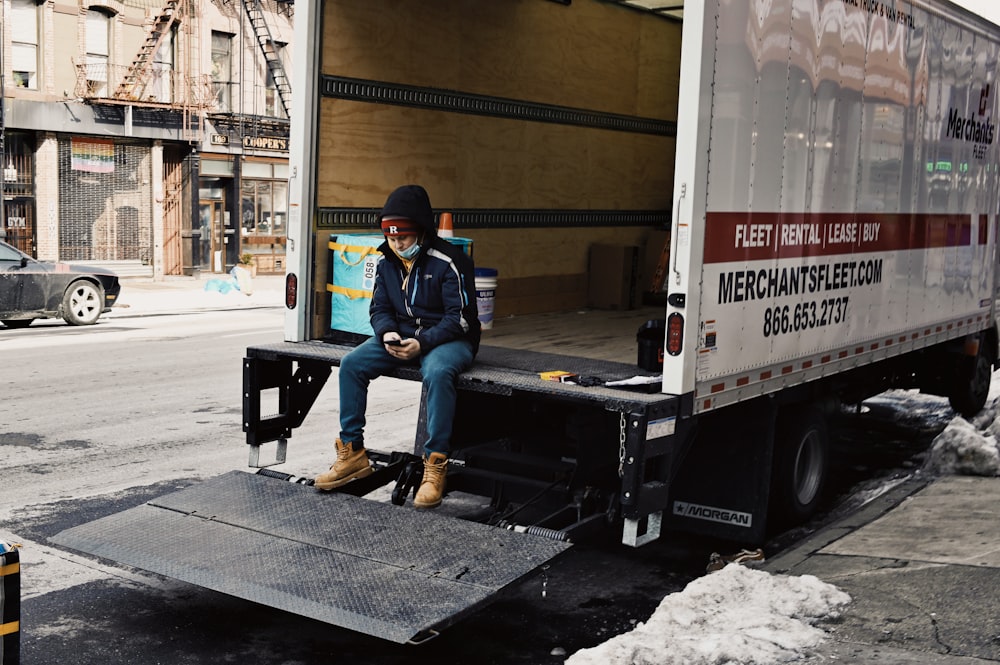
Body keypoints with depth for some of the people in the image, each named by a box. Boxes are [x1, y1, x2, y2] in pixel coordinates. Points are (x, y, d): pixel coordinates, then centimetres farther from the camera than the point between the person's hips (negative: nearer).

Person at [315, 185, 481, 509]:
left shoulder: (449, 262, -16)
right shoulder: (387, 264, 5)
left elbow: (460, 318, -17)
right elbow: (380, 309, 9)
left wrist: (423, 343, -29)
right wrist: (387, 333, -14)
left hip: (448, 339, -6)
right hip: (401, 336, 6)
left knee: (437, 372, -39)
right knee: (351, 363, -14)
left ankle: (435, 465, -30)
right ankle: (352, 453, -6)